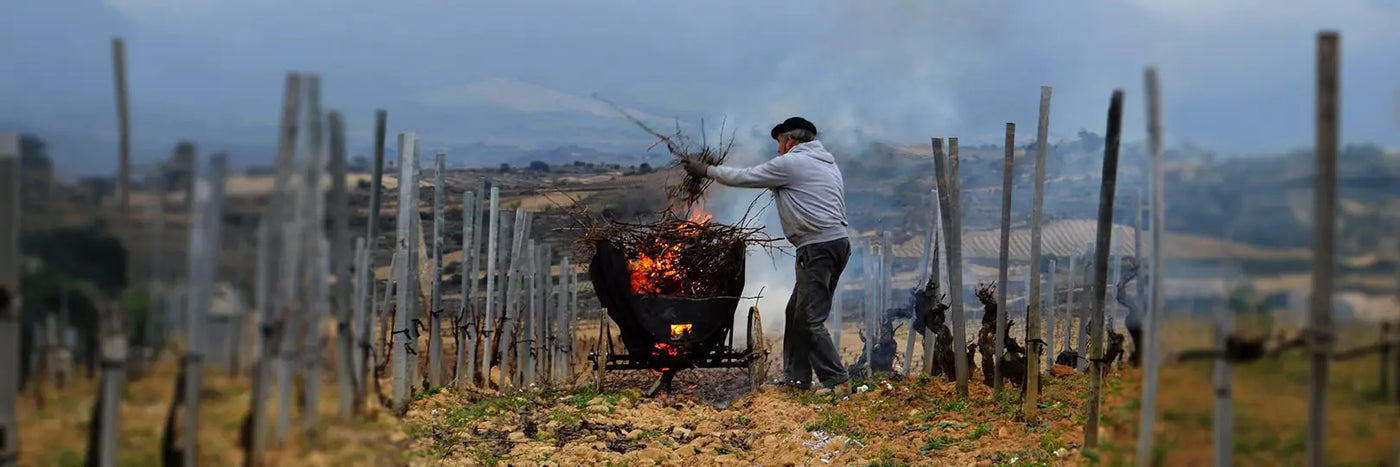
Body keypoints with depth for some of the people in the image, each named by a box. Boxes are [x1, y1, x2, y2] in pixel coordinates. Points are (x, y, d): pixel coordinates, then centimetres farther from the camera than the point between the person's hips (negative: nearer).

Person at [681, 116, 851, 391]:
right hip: (839, 242, 10)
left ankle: (836, 381, -12)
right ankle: (797, 377, 20)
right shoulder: (827, 163, 21)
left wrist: (706, 170, 12)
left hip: (817, 247, -10)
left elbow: (744, 178, 0)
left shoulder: (790, 163, -5)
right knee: (797, 312, 17)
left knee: (811, 320, -8)